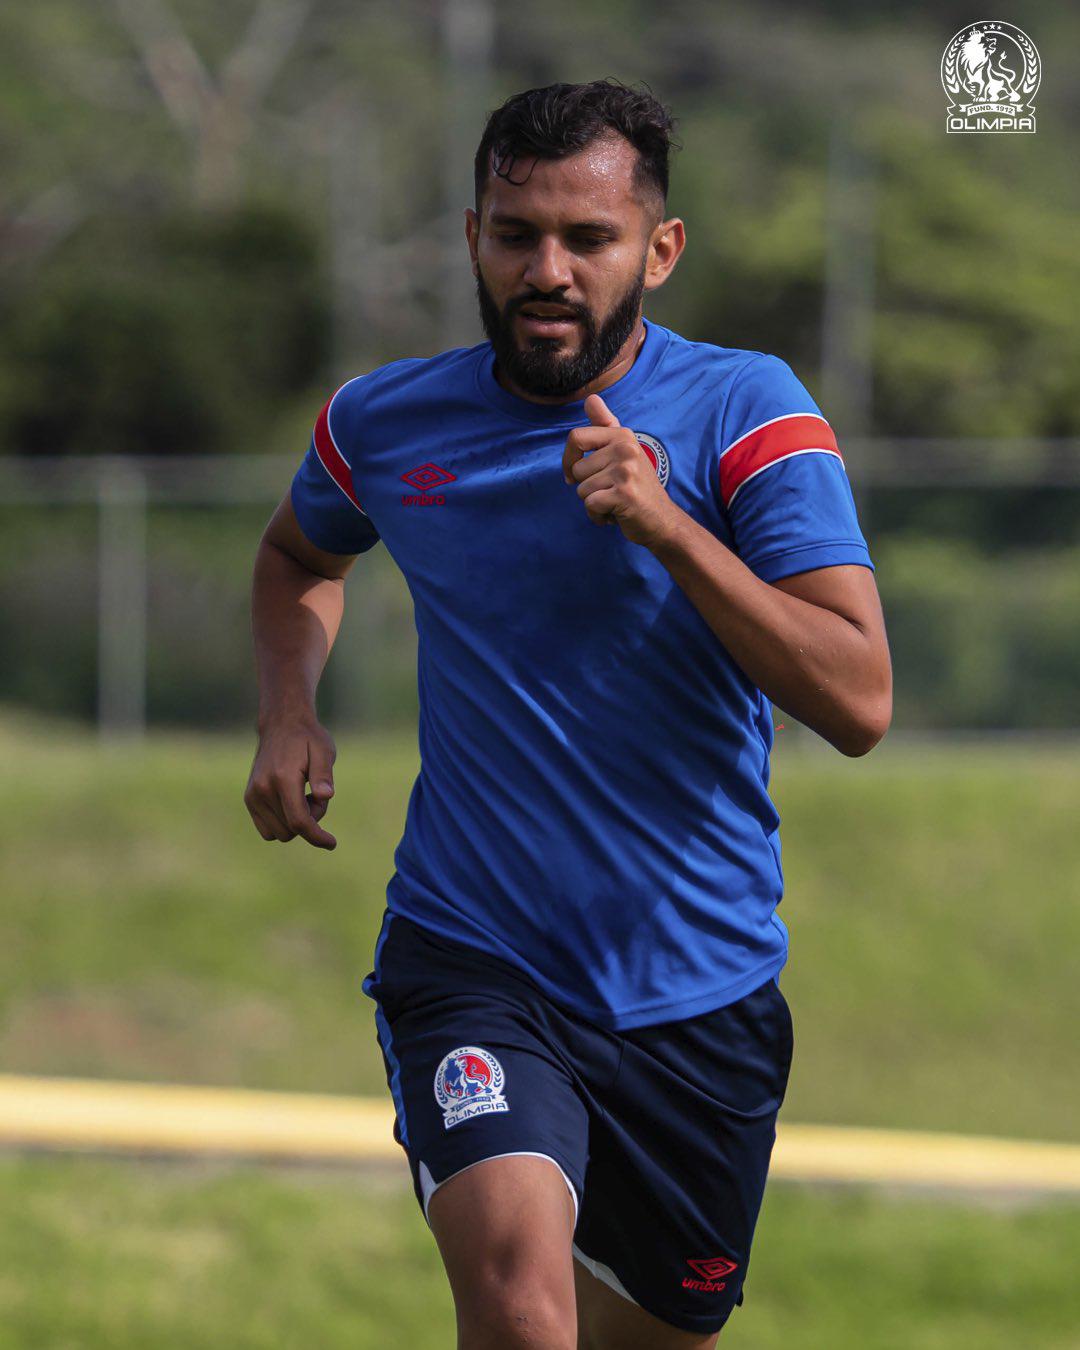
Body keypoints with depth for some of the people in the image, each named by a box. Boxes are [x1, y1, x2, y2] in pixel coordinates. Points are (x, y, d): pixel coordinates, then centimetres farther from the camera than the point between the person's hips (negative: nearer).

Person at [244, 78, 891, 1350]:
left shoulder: (744, 410, -7)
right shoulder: (381, 423, 0)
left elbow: (857, 704, -18)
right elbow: (298, 552, 26)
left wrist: (666, 525, -27)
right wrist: (287, 714, 7)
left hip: (700, 991, 1)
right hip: (468, 960, -1)